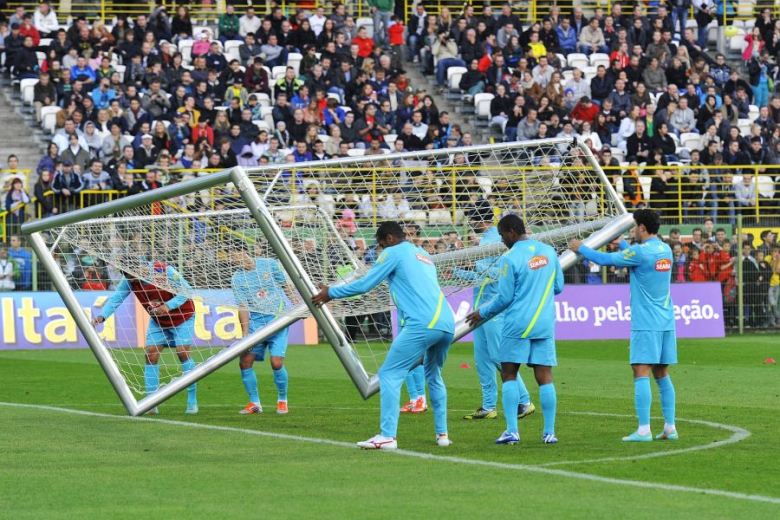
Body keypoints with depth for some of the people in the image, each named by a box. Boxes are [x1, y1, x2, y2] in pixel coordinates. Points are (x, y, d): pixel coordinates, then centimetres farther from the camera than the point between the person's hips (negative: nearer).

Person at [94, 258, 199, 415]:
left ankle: (192, 402, -5)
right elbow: (115, 298, -16)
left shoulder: (165, 271, -28)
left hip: (182, 317, -4)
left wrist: (169, 305, -34)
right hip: (158, 321, 4)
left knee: (183, 352, -16)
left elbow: (186, 290, -23)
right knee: (151, 354, -8)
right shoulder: (129, 280, -15)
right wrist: (102, 316, -32)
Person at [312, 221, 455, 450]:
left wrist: (331, 293, 14)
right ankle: (442, 434, 23)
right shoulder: (423, 256, 28)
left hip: (422, 325, -8)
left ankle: (387, 436, -14)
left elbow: (365, 285, 3)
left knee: (389, 375, -4)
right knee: (433, 376, 26)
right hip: (447, 324, 8)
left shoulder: (394, 253, 5)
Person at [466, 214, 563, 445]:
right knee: (545, 377, 5)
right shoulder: (548, 252, 6)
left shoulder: (510, 258, -11)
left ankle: (512, 431, -3)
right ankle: (549, 432, 2)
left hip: (518, 325, -4)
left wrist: (482, 314, 8)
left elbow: (504, 298, -7)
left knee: (509, 375, 5)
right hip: (545, 323, 4)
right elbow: (559, 287, 14)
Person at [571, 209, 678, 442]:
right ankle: (670, 428, 11)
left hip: (645, 324, -8)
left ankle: (643, 430, -16)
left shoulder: (640, 252, -12)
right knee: (662, 375, 12)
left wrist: (580, 248, 11)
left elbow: (604, 259, -4)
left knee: (641, 374, -9)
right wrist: (621, 243, 44)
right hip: (666, 323, 8)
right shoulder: (665, 250, 10)